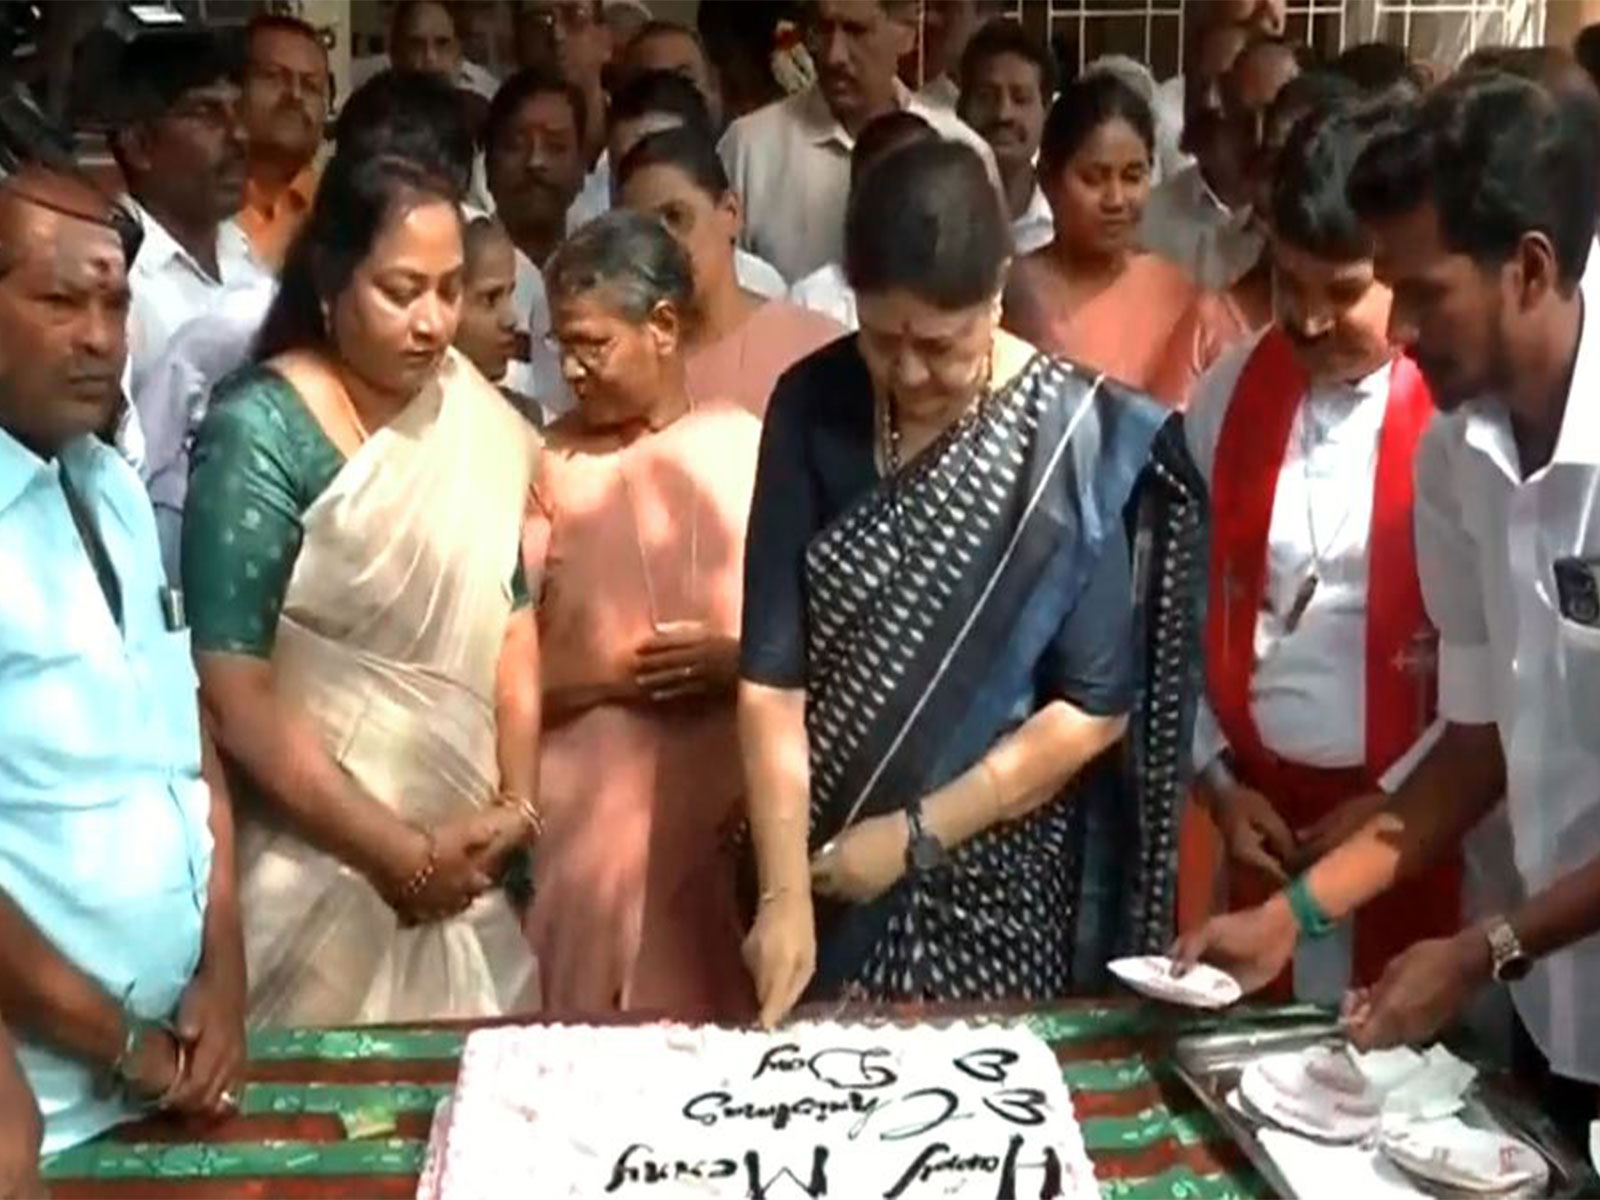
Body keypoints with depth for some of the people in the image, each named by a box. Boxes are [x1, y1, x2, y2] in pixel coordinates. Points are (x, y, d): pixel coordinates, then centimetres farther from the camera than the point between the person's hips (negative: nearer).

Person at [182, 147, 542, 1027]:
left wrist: (516, 803, -3)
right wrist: (400, 853, -13)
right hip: (323, 870, -5)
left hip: (467, 864, 5)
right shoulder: (261, 433, -14)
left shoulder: (473, 417, 2)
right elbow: (231, 695, -17)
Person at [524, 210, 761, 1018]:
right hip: (590, 816, 0)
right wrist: (609, 674, -15)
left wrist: (742, 660, -13)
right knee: (588, 1027, 5)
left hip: (727, 810, 1)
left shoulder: (751, 450, 1)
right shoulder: (548, 464, -1)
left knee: (721, 1019, 7)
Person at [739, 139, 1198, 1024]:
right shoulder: (813, 406, -7)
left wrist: (916, 835, -12)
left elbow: (1097, 704, -11)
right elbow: (770, 671, -10)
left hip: (993, 875, -2)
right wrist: (783, 890, -17)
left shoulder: (1081, 438, -13)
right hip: (823, 853, 2)